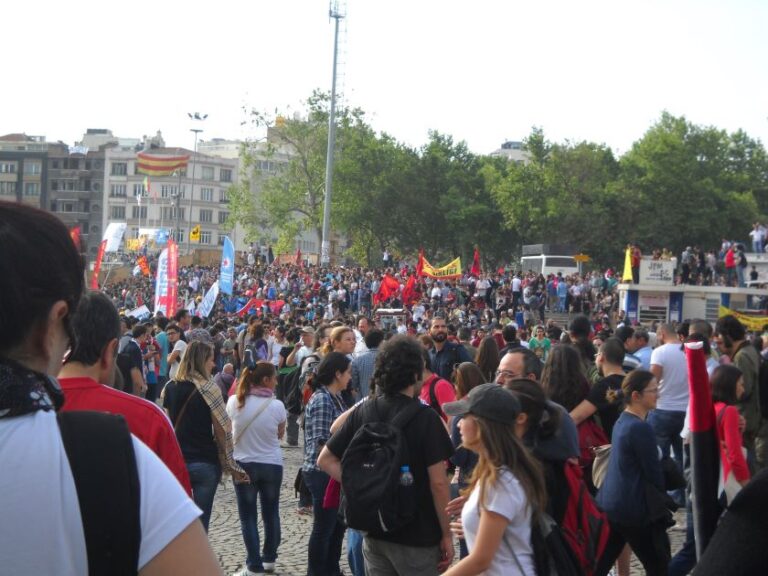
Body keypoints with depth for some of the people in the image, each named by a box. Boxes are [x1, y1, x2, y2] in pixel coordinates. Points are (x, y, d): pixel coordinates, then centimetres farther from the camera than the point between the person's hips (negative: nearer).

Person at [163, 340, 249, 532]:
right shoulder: (209, 389, -10)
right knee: (201, 523, 3)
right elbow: (222, 430, -9)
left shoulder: (169, 388, 4)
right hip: (205, 463, -4)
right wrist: (230, 465, -1)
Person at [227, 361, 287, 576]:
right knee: (271, 513, 19)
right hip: (272, 465, 0)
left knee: (248, 517, 8)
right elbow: (280, 435, 3)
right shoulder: (277, 405, -13)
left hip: (243, 465, 0)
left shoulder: (234, 402, -10)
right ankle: (269, 558, 30)